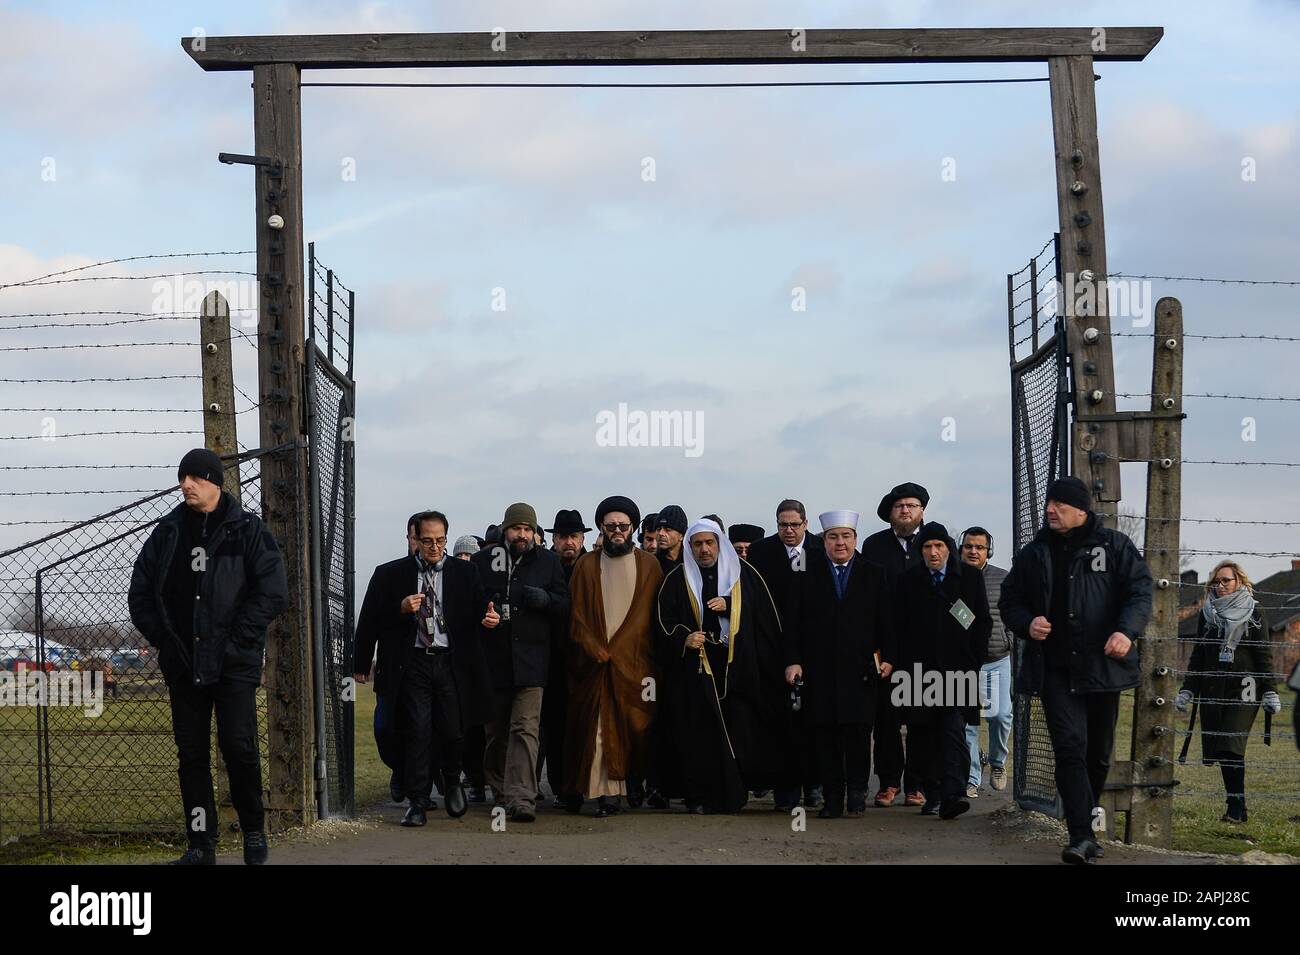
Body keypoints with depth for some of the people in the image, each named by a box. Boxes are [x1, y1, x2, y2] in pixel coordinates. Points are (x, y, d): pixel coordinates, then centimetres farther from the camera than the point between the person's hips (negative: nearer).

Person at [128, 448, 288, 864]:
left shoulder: (247, 529, -1)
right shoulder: (168, 532, 10)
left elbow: (273, 592, -7)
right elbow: (140, 593, 15)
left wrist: (236, 639, -11)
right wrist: (163, 639, 3)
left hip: (233, 662, -4)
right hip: (182, 665, 4)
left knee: (238, 744, -10)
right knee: (191, 754, 3)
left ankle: (253, 829, 10)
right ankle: (201, 845, 7)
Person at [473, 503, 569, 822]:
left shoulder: (548, 562, 8)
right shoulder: (482, 561, 8)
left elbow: (565, 605, 8)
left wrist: (544, 599, -13)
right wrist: (480, 616, -10)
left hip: (531, 660, -2)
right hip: (492, 660, 2)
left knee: (525, 729, -13)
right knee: (495, 731, 10)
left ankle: (521, 797, -19)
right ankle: (501, 792, 25)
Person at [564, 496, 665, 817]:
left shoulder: (649, 566, 10)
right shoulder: (586, 566, 11)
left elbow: (649, 616, 5)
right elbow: (577, 614, 6)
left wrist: (616, 652, -4)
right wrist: (595, 650, -8)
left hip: (635, 661, 0)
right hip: (593, 662, 0)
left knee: (634, 726, -5)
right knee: (598, 727, -9)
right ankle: (607, 791, -13)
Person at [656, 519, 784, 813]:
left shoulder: (743, 574, 10)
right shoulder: (677, 580, 10)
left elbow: (765, 613, 5)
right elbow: (665, 622, 5)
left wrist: (728, 604, -8)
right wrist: (683, 639, -14)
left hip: (737, 666, 0)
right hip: (695, 668, 0)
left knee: (740, 730, -6)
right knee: (699, 733, -5)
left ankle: (733, 794, 3)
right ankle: (699, 797, -1)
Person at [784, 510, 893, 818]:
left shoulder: (874, 575, 10)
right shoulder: (807, 575, 8)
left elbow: (884, 620, 9)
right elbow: (794, 622, 5)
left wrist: (886, 656, -1)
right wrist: (793, 660, -3)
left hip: (859, 668, 0)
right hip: (819, 671, 0)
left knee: (858, 732, -3)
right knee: (824, 736, 0)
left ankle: (857, 792, 10)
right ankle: (832, 798, 6)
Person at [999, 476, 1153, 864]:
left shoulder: (1114, 545, 3)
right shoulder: (1033, 554, 11)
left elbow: (1139, 591, -4)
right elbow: (1009, 601, 18)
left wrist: (1127, 631, -21)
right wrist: (1027, 623, -4)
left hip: (1102, 666, 0)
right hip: (1055, 669, 1)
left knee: (1098, 752, 11)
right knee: (1070, 746, -13)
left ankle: (1086, 824, 30)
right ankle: (1082, 835, -18)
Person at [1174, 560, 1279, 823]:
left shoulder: (1254, 614, 4)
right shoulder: (1207, 614, 14)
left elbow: (1264, 655, 2)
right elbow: (1198, 655, 19)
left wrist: (1270, 693, -4)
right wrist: (1187, 690, 14)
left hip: (1243, 691, -4)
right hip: (1212, 690, 4)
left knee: (1232, 747, -16)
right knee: (1219, 750, 1)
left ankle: (1236, 808, -13)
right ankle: (1237, 808, 7)